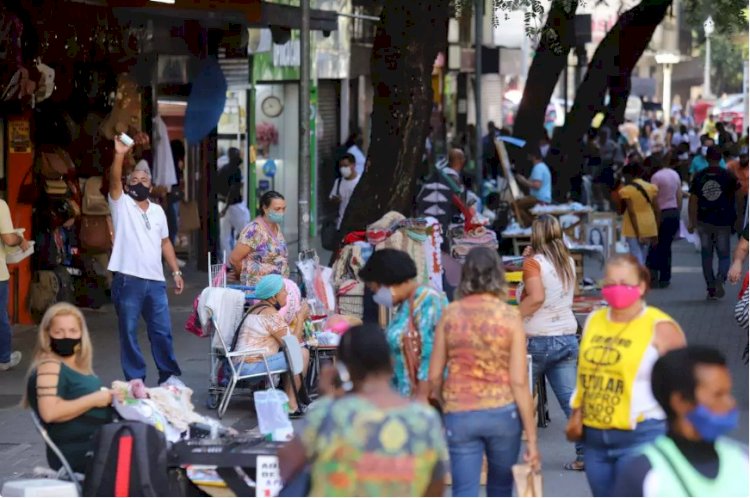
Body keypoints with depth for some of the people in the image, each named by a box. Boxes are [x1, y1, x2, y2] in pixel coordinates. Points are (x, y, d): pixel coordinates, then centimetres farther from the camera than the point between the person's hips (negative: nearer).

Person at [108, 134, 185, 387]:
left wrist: (176, 272, 12)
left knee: (162, 331, 6)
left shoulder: (158, 211, 17)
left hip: (155, 280, 4)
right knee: (128, 332, 2)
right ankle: (135, 380, 8)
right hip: (128, 279, -4)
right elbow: (114, 180, -16)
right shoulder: (121, 204, 2)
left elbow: (165, 243, 19)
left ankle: (169, 375, 17)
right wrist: (119, 154, -32)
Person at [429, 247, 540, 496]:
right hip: (502, 413, 0)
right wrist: (531, 436, -4)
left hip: (460, 415, 0)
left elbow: (434, 376, 2)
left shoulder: (451, 314, -2)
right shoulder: (509, 316, -6)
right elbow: (519, 381, -9)